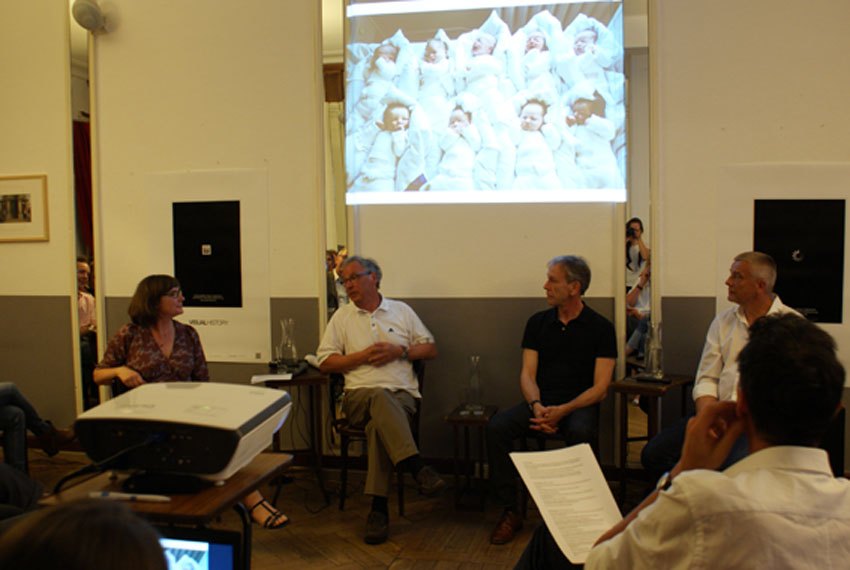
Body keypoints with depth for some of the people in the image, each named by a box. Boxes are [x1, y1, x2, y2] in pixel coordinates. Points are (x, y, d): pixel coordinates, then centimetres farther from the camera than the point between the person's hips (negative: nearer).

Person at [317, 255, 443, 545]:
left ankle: (379, 507, -33)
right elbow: (326, 362, 9)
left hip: (402, 393, 0)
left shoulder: (401, 311, 16)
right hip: (359, 394, 0)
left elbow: (431, 348, 16)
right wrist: (363, 356, -3)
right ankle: (417, 467, -46)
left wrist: (399, 351, -2)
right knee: (380, 397, -38)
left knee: (378, 423, -35)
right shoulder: (342, 317, 16)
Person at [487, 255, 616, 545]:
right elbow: (527, 375, 7)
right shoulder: (538, 322, 11)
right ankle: (509, 512, -14)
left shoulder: (600, 327, 0)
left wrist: (562, 410, -19)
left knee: (580, 433, -37)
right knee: (496, 426, -23)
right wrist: (537, 406, -15)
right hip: (540, 404, 3)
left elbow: (600, 387, -5)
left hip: (580, 405, -3)